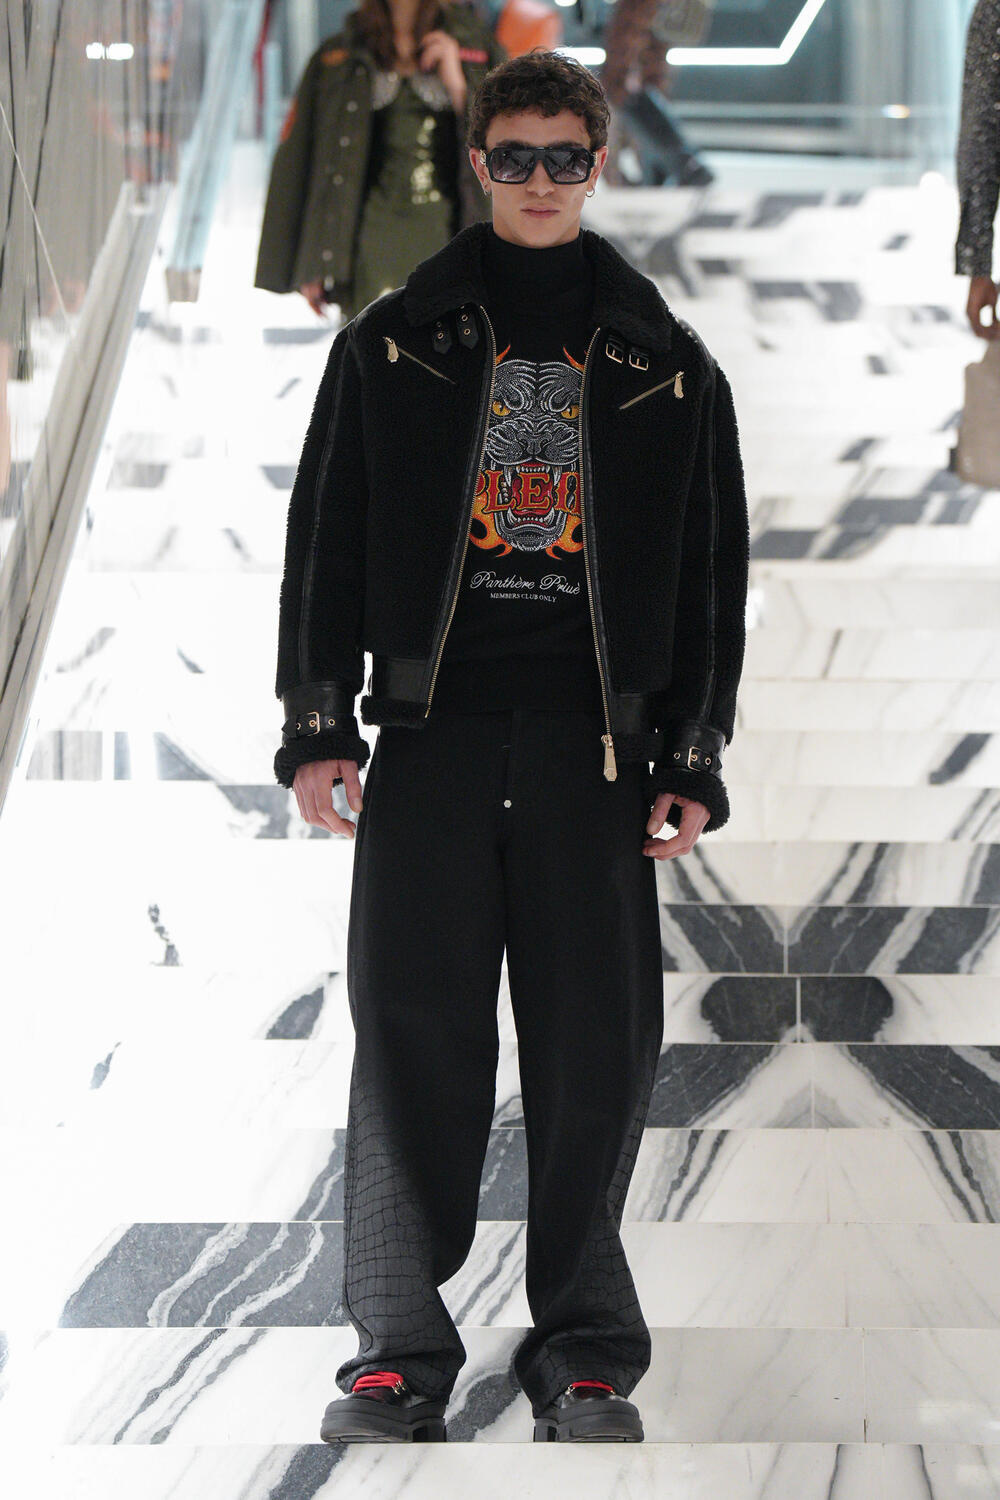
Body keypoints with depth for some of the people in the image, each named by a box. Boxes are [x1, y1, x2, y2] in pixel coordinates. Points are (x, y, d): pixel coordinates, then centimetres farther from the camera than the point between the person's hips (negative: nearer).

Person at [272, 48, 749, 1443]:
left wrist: (695, 759, 4)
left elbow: (712, 570, 11)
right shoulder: (394, 343, 11)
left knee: (596, 1044, -1)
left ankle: (586, 1358, 7)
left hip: (595, 742, 0)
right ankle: (400, 1354, 0)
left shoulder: (667, 365, 12)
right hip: (432, 728, 0)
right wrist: (318, 725, 1)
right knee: (414, 1032, -4)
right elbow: (327, 539, 10)